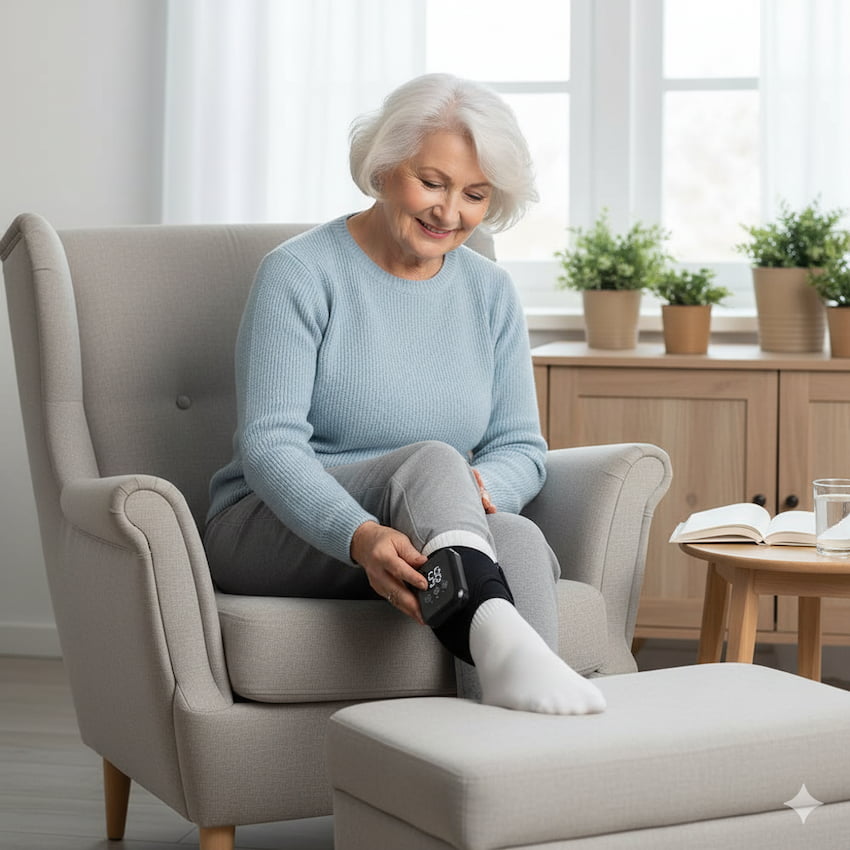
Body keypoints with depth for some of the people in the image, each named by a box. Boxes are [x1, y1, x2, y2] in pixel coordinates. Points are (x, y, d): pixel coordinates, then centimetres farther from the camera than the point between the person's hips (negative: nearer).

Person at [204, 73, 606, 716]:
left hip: (454, 543, 5)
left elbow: (522, 447, 10)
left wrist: (481, 488, -16)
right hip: (281, 535, -4)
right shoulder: (300, 274, -5)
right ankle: (497, 638, -64)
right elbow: (269, 445, -17)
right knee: (430, 462, -36)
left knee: (520, 539, -32)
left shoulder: (490, 292, 12)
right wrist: (361, 537, -36)